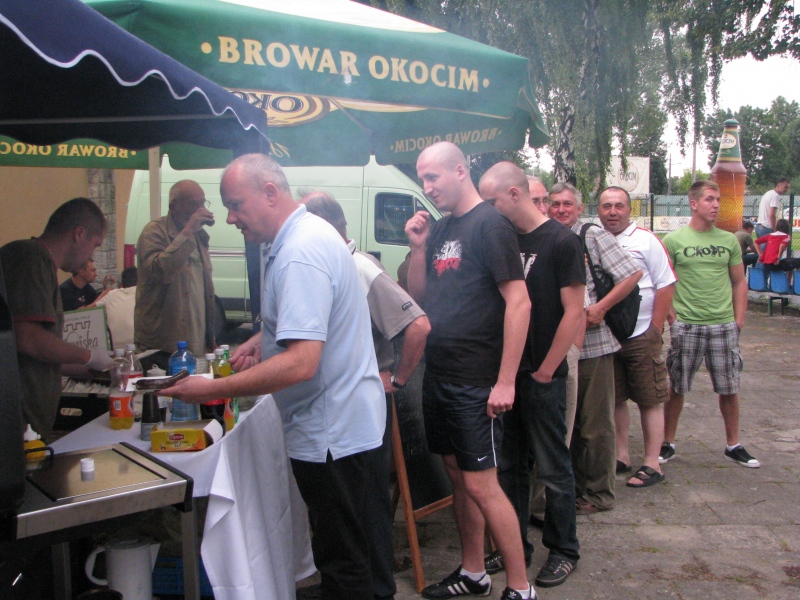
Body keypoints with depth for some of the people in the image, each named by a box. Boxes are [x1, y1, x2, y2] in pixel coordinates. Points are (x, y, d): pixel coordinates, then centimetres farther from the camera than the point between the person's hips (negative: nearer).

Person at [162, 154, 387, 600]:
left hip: (333, 433, -10)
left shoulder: (299, 254, -24)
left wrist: (212, 389, -25)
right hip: (348, 422, 10)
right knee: (349, 550, 23)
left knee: (342, 564, 4)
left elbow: (300, 363, -32)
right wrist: (262, 338, 12)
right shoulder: (310, 233, 10)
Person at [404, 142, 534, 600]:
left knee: (480, 484, -4)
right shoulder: (440, 228, 12)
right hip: (438, 376, 8)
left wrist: (506, 381, -20)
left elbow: (519, 301, -17)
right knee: (458, 476, 15)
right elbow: (419, 296, 17)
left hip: (476, 382, -8)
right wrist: (418, 247, 1)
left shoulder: (490, 224, -11)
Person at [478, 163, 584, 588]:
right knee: (509, 465, 15)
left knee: (553, 469, 6)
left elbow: (574, 312, -12)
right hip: (505, 373, 6)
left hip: (542, 377, -6)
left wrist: (545, 371, -11)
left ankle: (563, 550, 23)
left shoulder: (561, 242, -10)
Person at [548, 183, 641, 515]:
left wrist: (600, 307, -15)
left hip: (593, 344, -5)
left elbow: (632, 275, -8)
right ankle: (575, 486, 29)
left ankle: (599, 494, 15)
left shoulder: (594, 236, -4)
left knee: (596, 424, 2)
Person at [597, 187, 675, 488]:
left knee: (650, 400, 3)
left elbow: (666, 286, -4)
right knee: (615, 399, 12)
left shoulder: (646, 240, -3)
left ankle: (652, 464, 10)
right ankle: (622, 456, 24)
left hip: (641, 335, -3)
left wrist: (655, 329, -8)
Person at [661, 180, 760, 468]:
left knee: (729, 389, 8)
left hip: (724, 325, 3)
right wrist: (672, 318, -7)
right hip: (686, 326, -2)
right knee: (677, 388, 6)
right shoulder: (674, 240, -3)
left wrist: (738, 320, 4)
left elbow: (739, 282, 11)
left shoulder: (729, 240, 7)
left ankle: (733, 445, 24)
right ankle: (668, 444, 20)